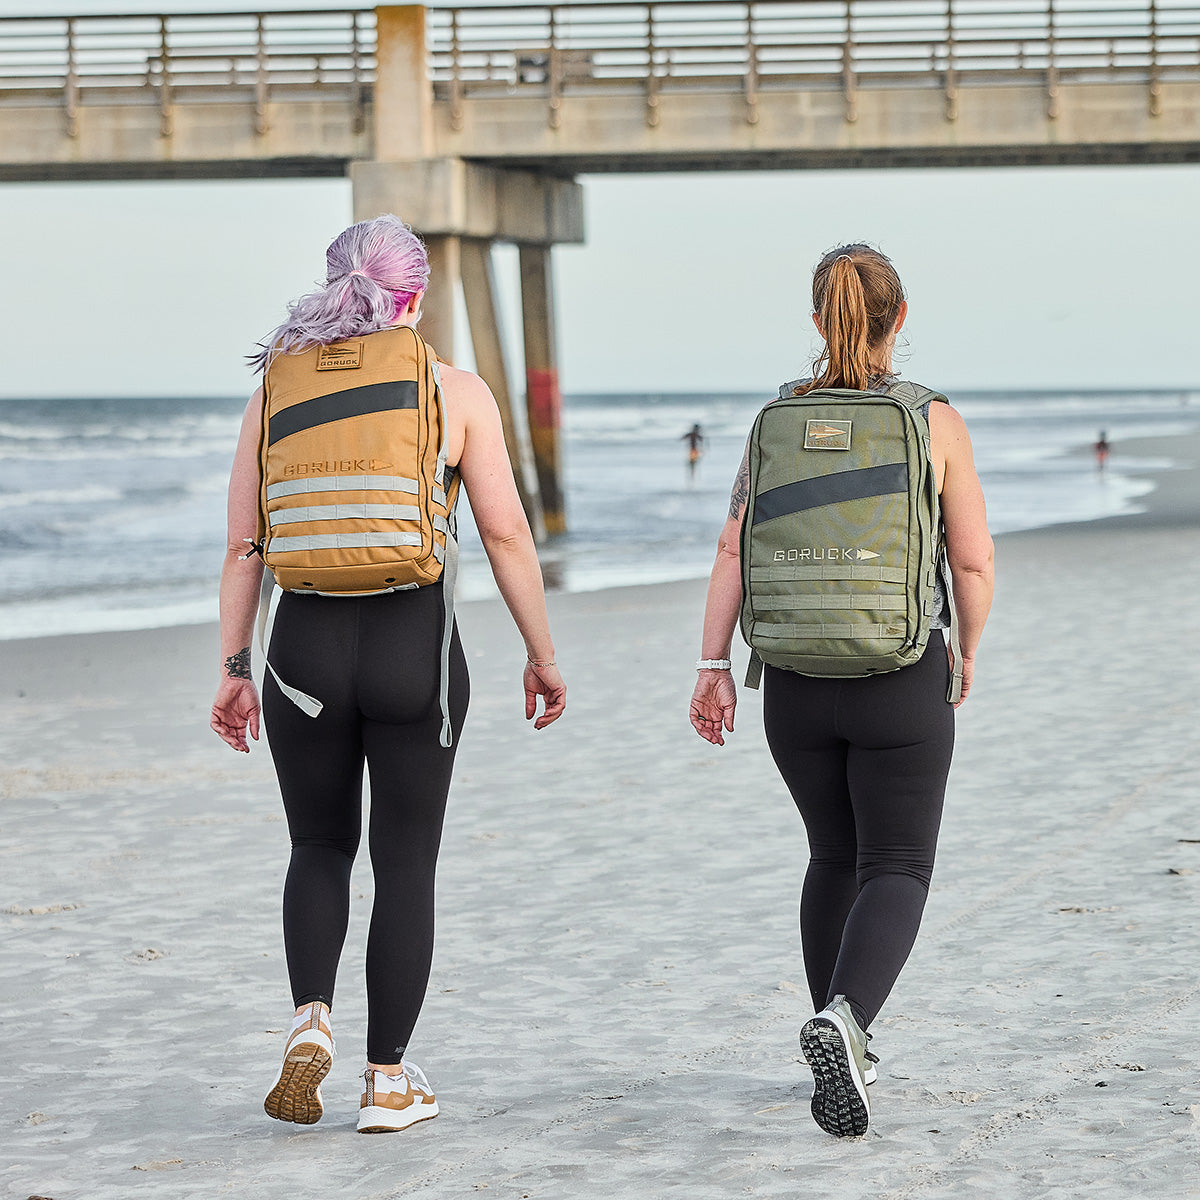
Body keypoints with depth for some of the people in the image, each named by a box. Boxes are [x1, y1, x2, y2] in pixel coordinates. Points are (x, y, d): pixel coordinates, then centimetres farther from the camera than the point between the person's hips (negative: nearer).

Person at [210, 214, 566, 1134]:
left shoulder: (280, 388, 5)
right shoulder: (457, 391, 0)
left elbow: (243, 545, 3)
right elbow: (506, 532, -2)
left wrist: (234, 666, 8)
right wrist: (542, 655, 5)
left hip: (306, 644, 2)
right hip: (414, 644, -2)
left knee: (320, 850, 19)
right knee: (405, 863, 9)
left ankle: (312, 1017, -4)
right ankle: (389, 1077, 11)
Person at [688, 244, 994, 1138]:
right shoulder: (936, 424, -6)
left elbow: (734, 550, -5)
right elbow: (974, 564, -6)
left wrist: (713, 669, -5)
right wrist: (966, 655, 11)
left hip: (796, 679, 4)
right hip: (902, 679, -3)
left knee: (836, 857, 22)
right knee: (896, 872, 1)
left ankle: (845, 1054, 26)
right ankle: (840, 1021, -27)